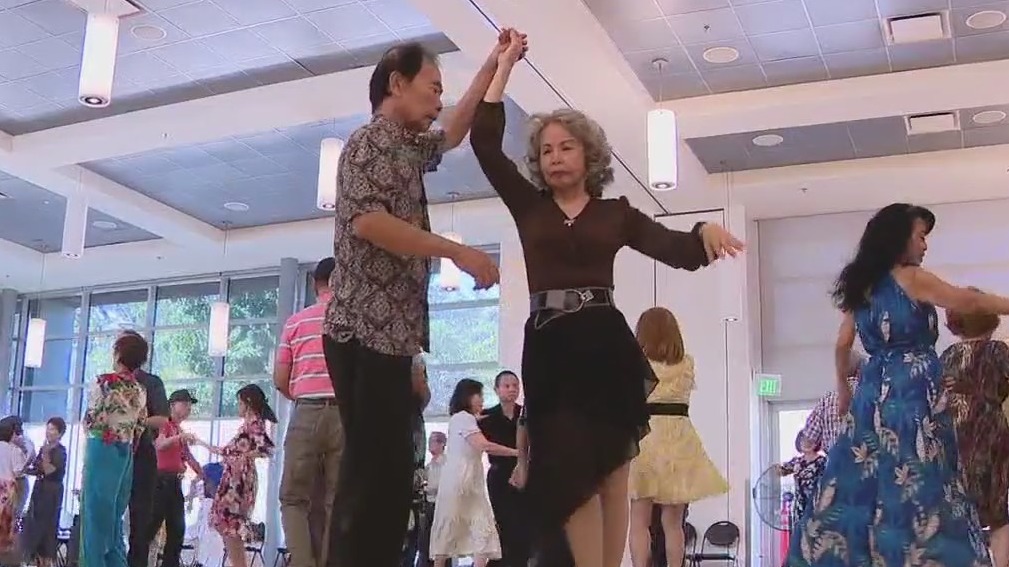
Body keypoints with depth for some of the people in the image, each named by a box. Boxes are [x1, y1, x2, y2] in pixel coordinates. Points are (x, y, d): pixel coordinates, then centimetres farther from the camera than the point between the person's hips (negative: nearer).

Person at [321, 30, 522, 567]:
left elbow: (455, 133, 40)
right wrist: (457, 251, -15)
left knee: (383, 477, 9)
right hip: (367, 333, -10)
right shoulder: (371, 142, -4)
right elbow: (367, 221, -19)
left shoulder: (406, 147, 24)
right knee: (376, 477, -13)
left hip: (387, 333, 10)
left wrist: (494, 65, 36)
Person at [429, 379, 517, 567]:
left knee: (483, 528, -3)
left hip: (472, 483, 9)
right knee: (449, 528, -4)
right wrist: (516, 452, -15)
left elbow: (479, 449, 18)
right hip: (457, 482, -9)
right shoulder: (462, 417, -8)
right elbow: (484, 446, -19)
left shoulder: (466, 419, 24)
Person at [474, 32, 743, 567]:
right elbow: (485, 142, 6)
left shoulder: (616, 212, 13)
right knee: (570, 470, -7)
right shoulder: (528, 206, 14)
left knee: (610, 471, 0)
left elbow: (680, 251, 4)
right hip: (548, 348, 1)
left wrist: (708, 231, -19)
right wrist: (504, 64, 9)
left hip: (606, 344, 0)